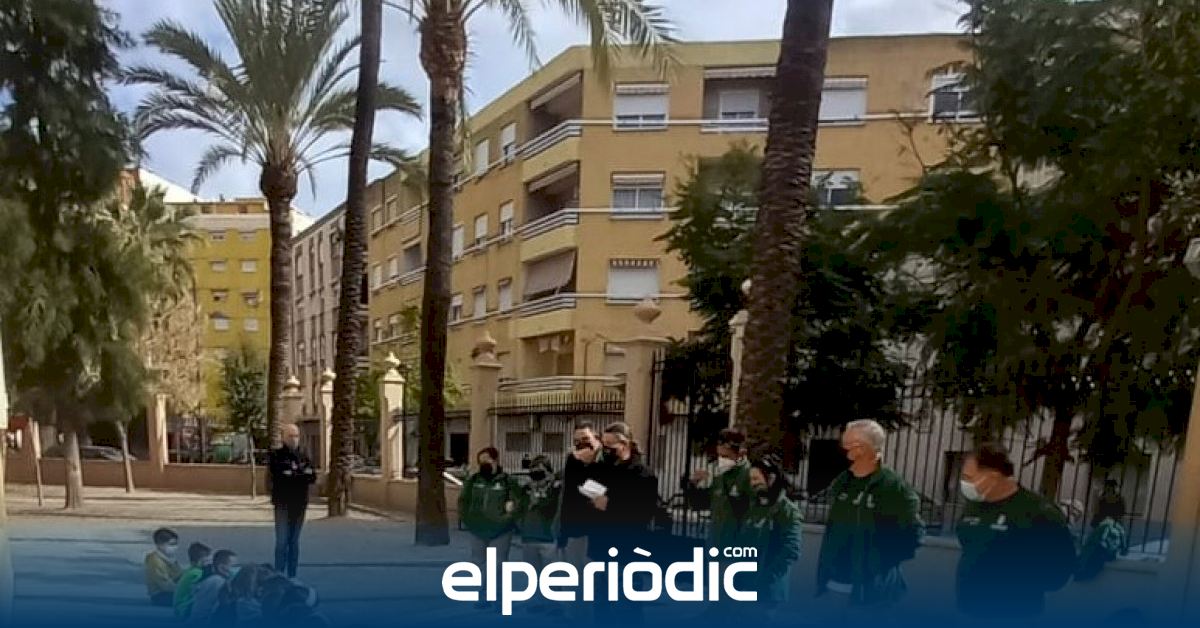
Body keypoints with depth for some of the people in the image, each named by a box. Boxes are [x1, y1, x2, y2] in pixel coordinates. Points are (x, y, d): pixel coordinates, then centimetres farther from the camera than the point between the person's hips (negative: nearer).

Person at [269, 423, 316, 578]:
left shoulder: (304, 456, 10)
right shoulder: (276, 455, -1)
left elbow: (312, 477, 0)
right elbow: (278, 476, -17)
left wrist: (292, 474, -12)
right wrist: (301, 475, -14)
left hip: (300, 504, 4)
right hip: (283, 504, -4)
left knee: (294, 541, 10)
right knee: (282, 541, -5)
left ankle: (292, 575, 17)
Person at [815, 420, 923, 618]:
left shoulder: (894, 486, -12)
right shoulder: (840, 483, 10)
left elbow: (912, 533, -12)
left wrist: (884, 561, -13)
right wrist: (826, 571, 14)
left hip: (873, 587, -6)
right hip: (837, 583, 7)